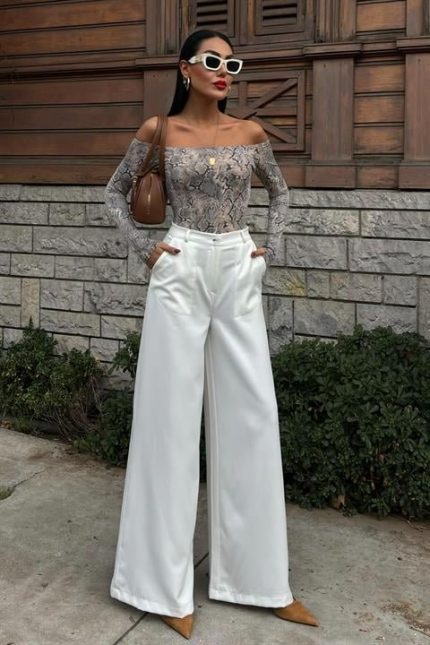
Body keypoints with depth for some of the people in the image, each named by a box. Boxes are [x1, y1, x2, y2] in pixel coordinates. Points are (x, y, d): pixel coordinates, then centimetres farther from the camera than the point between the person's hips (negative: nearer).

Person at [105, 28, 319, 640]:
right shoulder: (158, 131, 1)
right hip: (181, 274, -2)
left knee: (252, 417, 3)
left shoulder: (251, 133, 7)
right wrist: (144, 246, 0)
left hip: (239, 276, 3)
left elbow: (280, 191, 22)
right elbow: (115, 192, 12)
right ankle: (167, 580, 13)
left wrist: (272, 248, 9)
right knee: (172, 415, 0)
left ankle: (260, 575, 17)